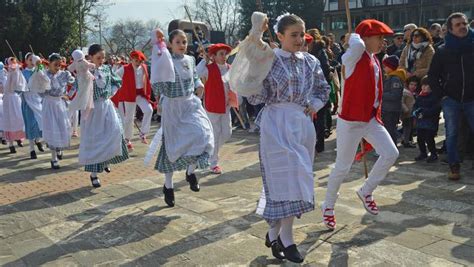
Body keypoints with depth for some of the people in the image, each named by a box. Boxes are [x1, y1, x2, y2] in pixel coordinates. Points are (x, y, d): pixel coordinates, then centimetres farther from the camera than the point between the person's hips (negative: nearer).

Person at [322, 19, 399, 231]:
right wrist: (354, 37, -16)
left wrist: (376, 115, 17)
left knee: (391, 153, -4)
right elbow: (357, 45, -38)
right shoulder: (353, 58, -14)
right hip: (350, 121, -8)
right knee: (343, 167, 2)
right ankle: (328, 206, 24)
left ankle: (366, 192, 17)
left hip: (371, 119, 8)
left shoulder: (375, 62, 12)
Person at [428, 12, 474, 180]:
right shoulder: (443, 51, 3)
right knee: (451, 134, 3)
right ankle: (454, 166, 11)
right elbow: (432, 75, 8)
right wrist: (441, 95, -1)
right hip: (450, 100, 0)